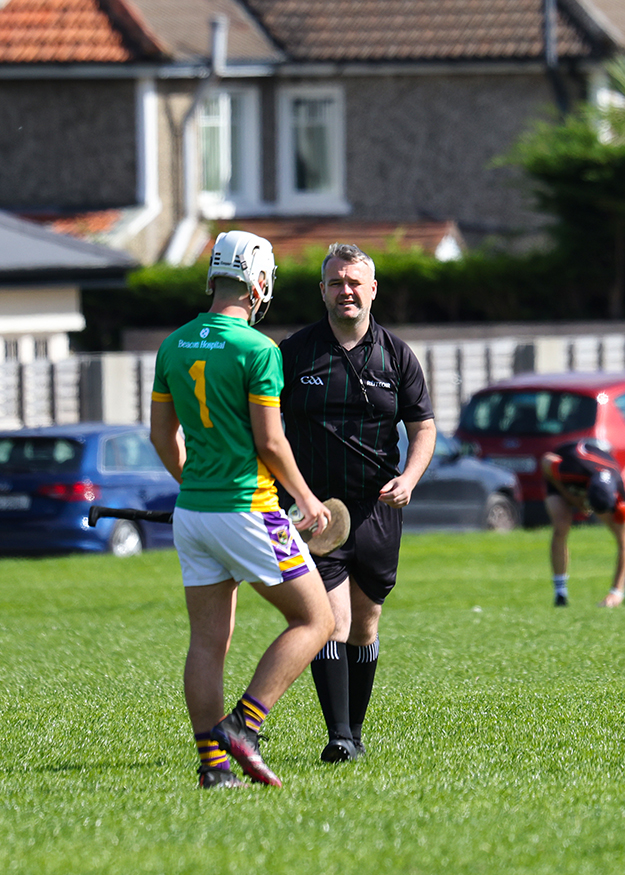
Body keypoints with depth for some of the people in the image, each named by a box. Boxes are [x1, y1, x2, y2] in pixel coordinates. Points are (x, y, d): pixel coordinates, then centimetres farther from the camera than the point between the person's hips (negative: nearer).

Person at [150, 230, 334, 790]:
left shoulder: (174, 346, 7)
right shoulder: (257, 350, -13)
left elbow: (163, 435, 13)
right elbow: (270, 441, -14)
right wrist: (306, 497, 1)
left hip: (191, 510, 7)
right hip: (249, 509, -7)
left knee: (208, 642, 8)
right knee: (315, 620, 3)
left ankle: (213, 763, 3)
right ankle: (243, 727, -9)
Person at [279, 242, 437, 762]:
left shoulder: (396, 356, 5)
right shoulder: (293, 354, 1)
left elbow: (423, 427, 7)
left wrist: (408, 478, -11)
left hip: (378, 507, 2)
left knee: (364, 627, 9)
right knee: (332, 620, -13)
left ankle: (355, 729, 23)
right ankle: (338, 736, -16)